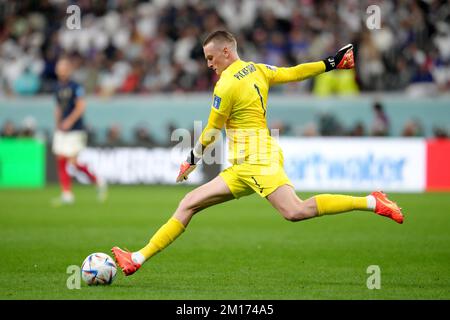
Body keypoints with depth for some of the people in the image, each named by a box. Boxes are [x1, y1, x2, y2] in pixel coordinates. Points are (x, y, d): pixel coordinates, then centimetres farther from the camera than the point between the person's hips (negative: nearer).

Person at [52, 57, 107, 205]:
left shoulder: (75, 87, -10)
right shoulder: (58, 87, 13)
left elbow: (81, 106, -17)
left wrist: (69, 121, -20)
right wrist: (58, 124, 10)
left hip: (75, 130, -7)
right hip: (61, 131, 7)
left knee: (73, 161, -9)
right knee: (61, 161, 3)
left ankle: (98, 181, 9)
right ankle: (67, 194, 7)